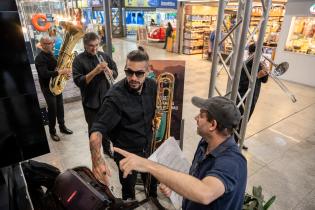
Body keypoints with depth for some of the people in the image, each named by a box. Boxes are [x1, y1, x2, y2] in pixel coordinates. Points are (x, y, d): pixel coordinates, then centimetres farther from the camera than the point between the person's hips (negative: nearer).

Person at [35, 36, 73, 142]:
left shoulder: (50, 55, 8)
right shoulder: (39, 58, -18)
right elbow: (45, 74, -30)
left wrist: (64, 71, -2)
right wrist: (60, 72, -29)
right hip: (47, 87, -7)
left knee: (60, 107, 14)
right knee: (52, 109, -1)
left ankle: (62, 126, 29)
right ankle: (52, 131, 15)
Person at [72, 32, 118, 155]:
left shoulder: (104, 56, 2)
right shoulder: (79, 60, -8)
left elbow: (115, 74, 3)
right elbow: (78, 81, -17)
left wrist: (107, 70, -18)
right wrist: (94, 72, -28)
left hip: (105, 98, 3)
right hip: (90, 101, -3)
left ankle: (107, 148, 39)